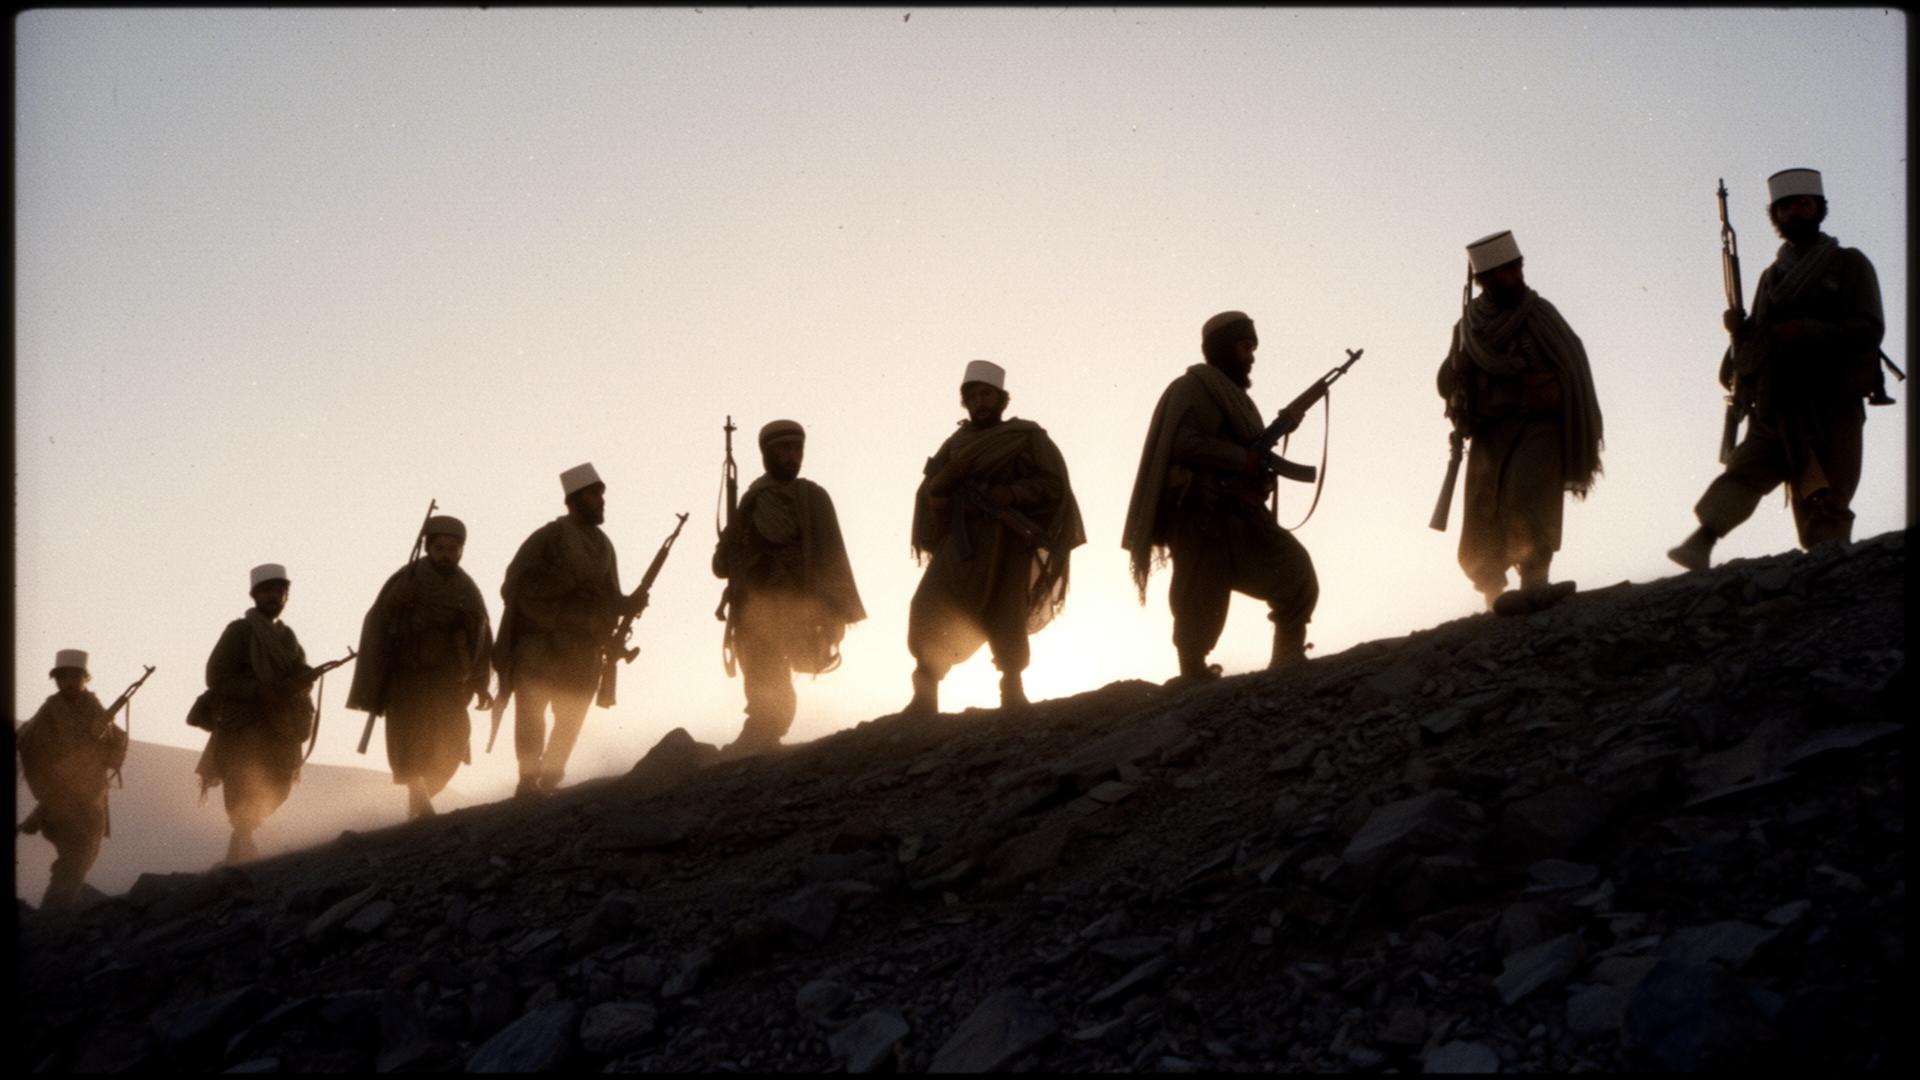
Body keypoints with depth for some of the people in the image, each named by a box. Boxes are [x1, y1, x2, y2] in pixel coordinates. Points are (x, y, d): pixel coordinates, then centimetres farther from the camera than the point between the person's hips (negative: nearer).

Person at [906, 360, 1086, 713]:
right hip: (961, 540, 3)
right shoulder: (957, 442, 16)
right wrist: (948, 477, -9)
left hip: (1005, 542, -3)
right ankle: (925, 695, -2)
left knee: (1004, 620, -7)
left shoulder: (1027, 437, 4)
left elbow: (1054, 484, -5)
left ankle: (1013, 691, 4)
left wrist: (1013, 492, -19)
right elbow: (930, 492, 13)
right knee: (928, 610, -8)